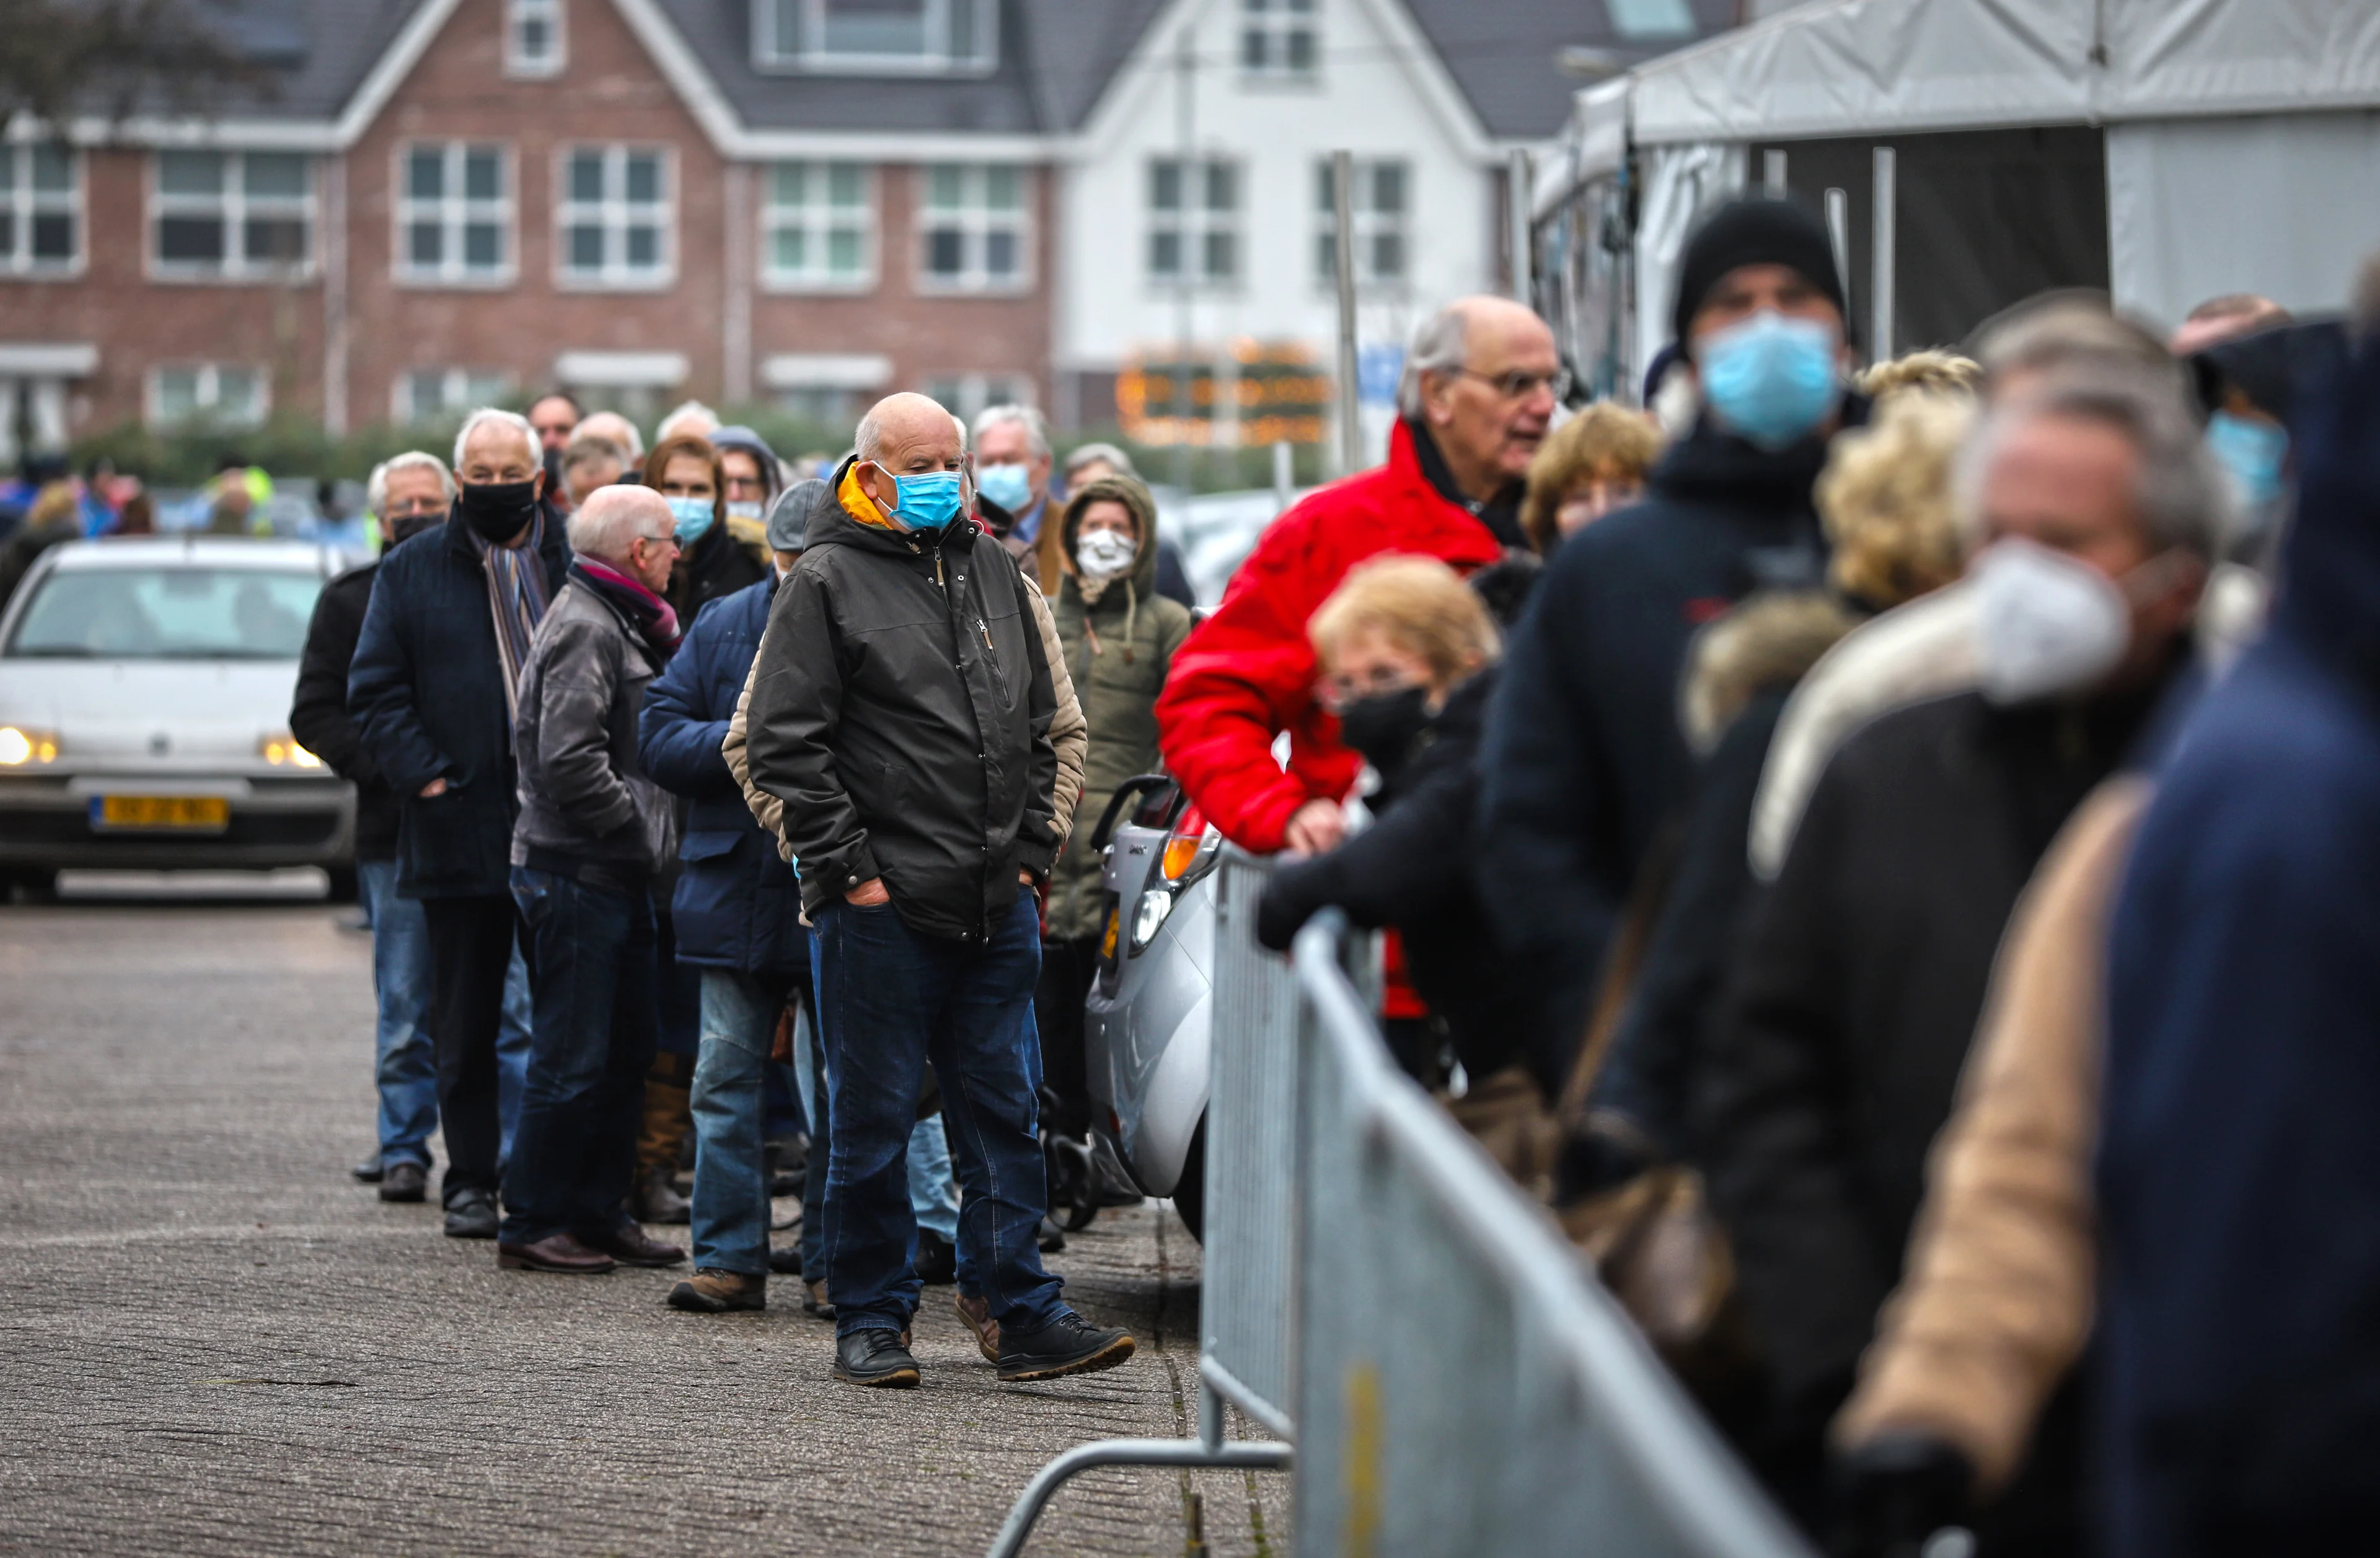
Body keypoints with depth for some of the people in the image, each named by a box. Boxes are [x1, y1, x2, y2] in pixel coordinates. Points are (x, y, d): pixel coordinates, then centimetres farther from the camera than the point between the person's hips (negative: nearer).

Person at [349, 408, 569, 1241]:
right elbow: (376, 691, 4)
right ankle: (471, 1179, 12)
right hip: (461, 827, 0)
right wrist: (426, 776, -8)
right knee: (467, 1018, 5)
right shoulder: (413, 570, 7)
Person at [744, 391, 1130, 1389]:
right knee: (872, 1121, 2)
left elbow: (1039, 724, 21)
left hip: (997, 906, 5)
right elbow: (784, 743, -8)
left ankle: (1025, 1316, 10)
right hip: (882, 911, -5)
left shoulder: (994, 573, 14)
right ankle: (870, 1321, 10)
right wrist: (846, 865, -12)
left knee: (1004, 1115, 7)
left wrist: (1033, 847, 11)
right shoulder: (827, 583, -4)